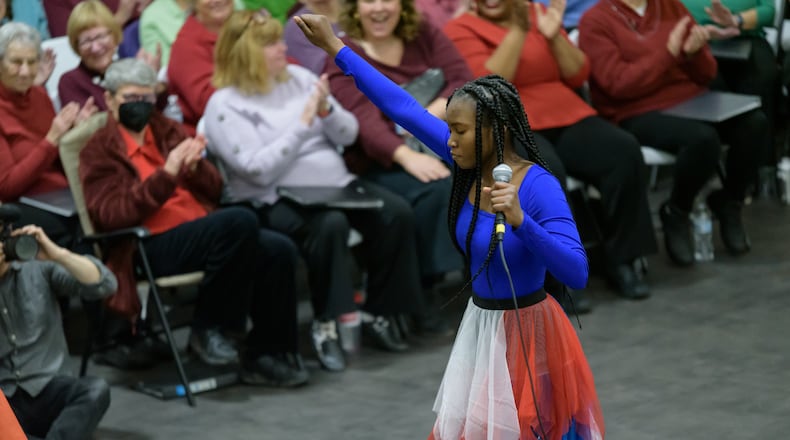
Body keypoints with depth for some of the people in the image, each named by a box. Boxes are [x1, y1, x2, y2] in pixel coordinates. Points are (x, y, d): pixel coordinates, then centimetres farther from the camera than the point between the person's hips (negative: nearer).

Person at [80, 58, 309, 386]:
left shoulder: (167, 130, 20)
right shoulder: (100, 150, 4)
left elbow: (214, 190, 18)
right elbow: (110, 215, -12)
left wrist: (194, 166, -6)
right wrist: (166, 174, -21)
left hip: (200, 233, 6)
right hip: (149, 248, -6)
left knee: (279, 250, -20)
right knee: (240, 220, -31)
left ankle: (266, 354, -6)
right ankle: (208, 328, -17)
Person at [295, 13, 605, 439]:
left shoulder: (539, 186, -23)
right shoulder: (470, 163, -6)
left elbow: (577, 273, -31)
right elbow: (404, 107, 1)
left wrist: (520, 221, -43)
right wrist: (335, 48, 5)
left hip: (526, 335, -7)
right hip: (479, 326, 7)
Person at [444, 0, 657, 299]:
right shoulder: (461, 29, 2)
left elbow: (578, 76, 10)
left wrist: (554, 36, -5)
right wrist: (517, 31, -17)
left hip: (567, 116, 5)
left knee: (625, 151, -24)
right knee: (545, 170, -38)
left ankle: (620, 259, -12)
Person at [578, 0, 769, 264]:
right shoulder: (596, 22, -3)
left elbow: (706, 74, 12)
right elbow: (619, 85, -16)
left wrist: (694, 53, -10)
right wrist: (669, 53, -18)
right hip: (638, 115, -5)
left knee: (755, 123, -22)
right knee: (702, 138, -35)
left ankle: (728, 202, 2)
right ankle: (676, 213, -7)